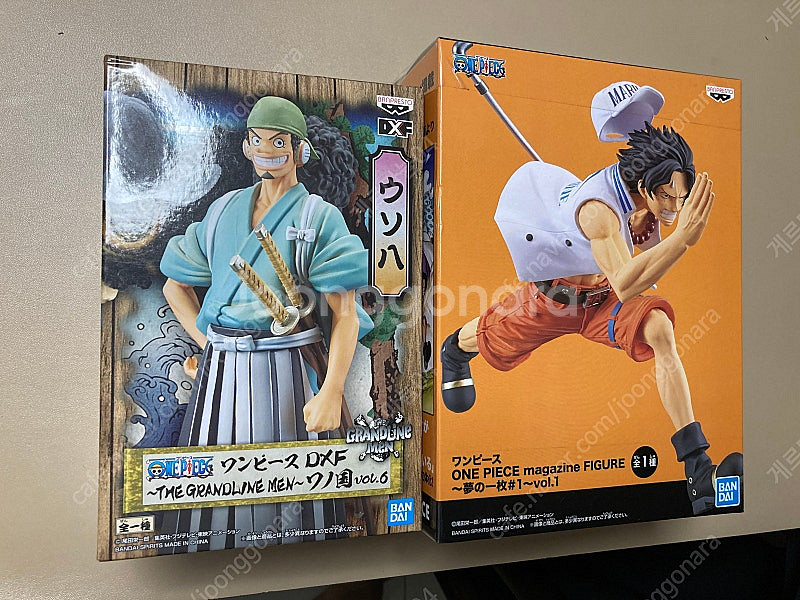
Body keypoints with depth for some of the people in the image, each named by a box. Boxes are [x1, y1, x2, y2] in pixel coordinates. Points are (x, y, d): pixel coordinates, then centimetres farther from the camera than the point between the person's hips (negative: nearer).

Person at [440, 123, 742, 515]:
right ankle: (457, 347, 63)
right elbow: (625, 287, -50)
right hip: (552, 293, -4)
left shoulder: (647, 195, -16)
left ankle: (699, 472, -24)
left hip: (602, 295, 4)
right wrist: (683, 236, -55)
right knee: (495, 347, 20)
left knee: (660, 329, -25)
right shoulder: (598, 207, -38)